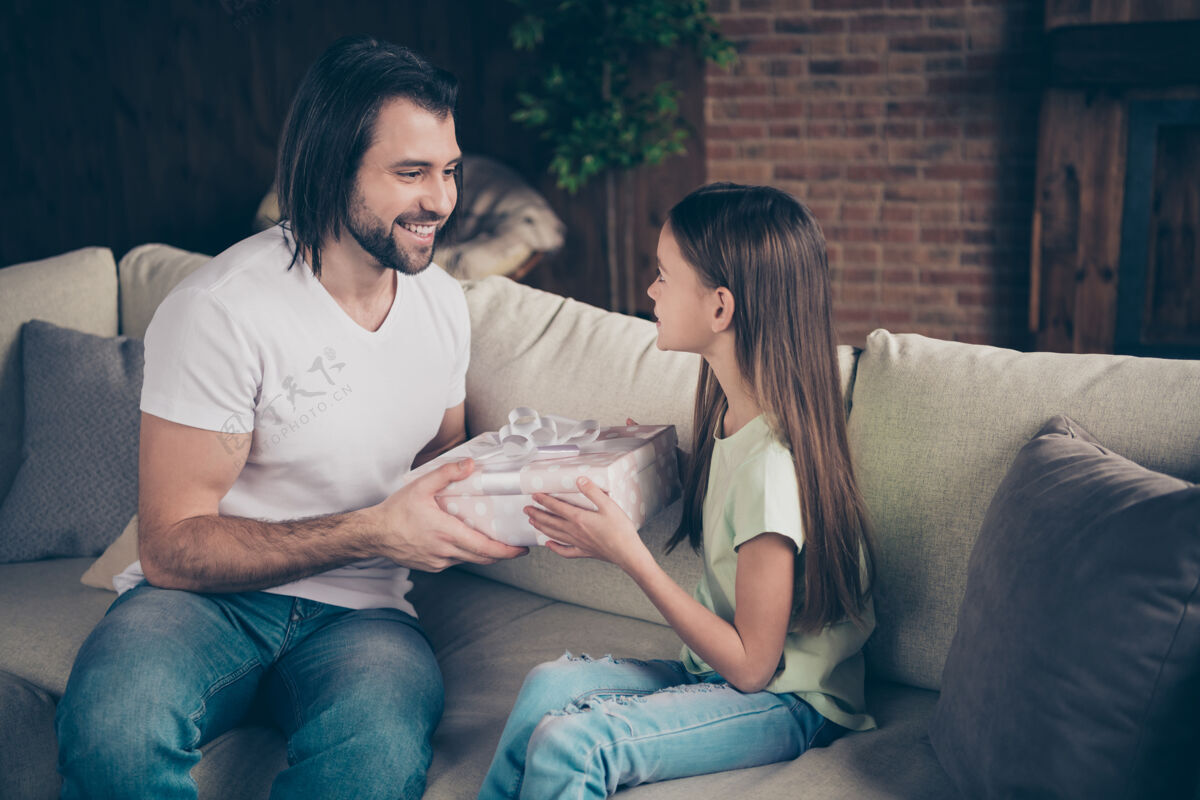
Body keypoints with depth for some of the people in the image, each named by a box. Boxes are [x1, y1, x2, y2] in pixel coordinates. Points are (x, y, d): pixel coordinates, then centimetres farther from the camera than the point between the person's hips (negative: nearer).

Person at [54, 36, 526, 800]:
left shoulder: (443, 301, 8)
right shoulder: (221, 309, -14)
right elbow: (173, 545, -14)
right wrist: (372, 532, -23)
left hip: (358, 613, 3)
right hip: (207, 597, -3)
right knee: (113, 728, -38)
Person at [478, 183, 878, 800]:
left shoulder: (773, 464, -26)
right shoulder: (735, 415, 0)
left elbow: (750, 665, -20)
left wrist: (629, 554, -21)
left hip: (791, 703, -8)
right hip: (720, 671, 8)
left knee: (568, 745, -23)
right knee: (551, 683, -13)